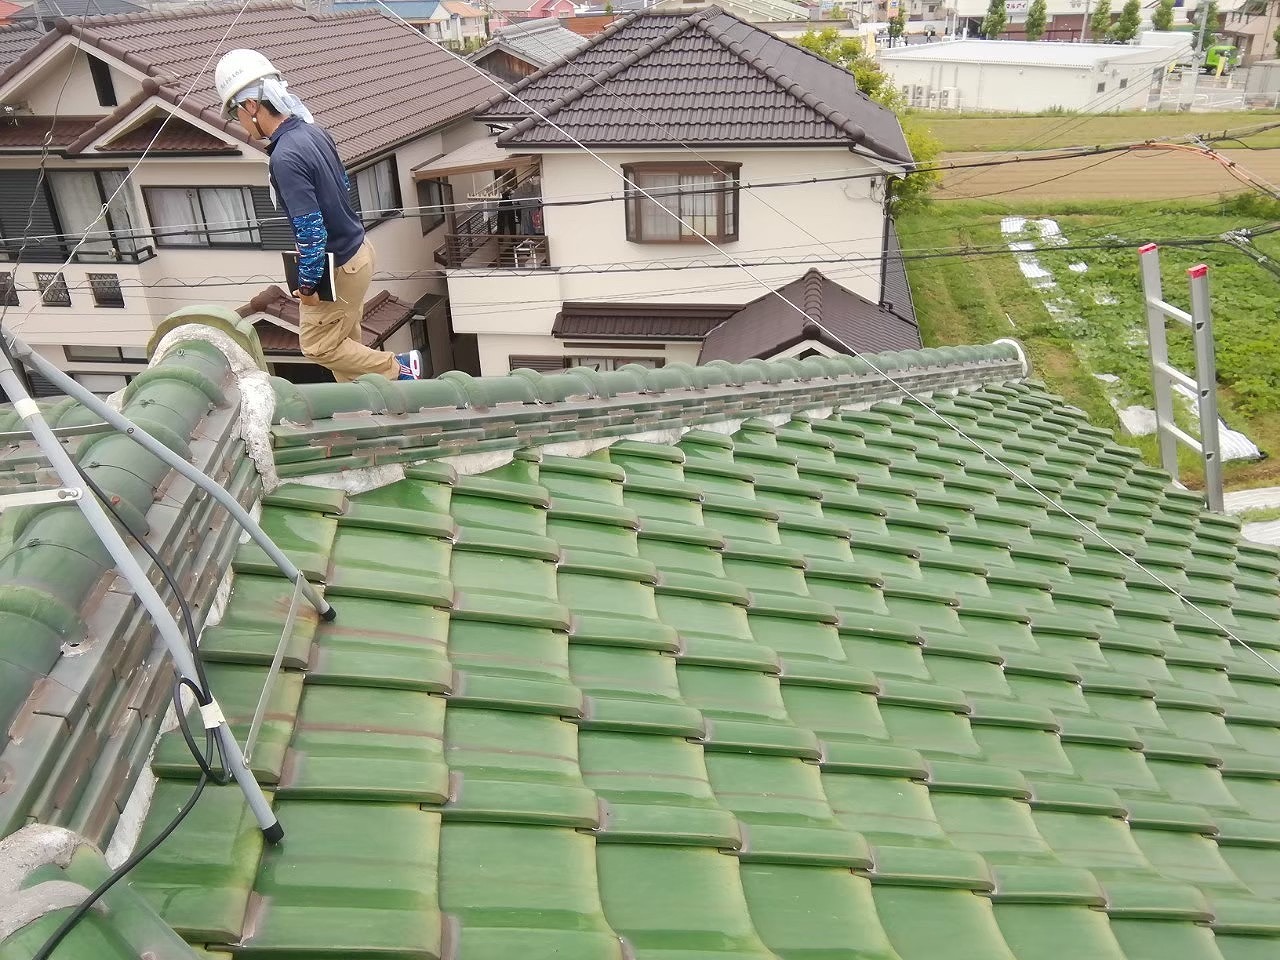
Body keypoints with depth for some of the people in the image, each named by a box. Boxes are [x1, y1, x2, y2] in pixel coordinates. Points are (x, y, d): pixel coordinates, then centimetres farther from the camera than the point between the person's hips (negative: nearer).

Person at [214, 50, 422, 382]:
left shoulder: (285, 158, -27)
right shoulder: (313, 130, 0)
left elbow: (310, 230, -27)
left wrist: (307, 284, -15)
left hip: (338, 267, -9)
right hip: (357, 248, 9)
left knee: (318, 346, 9)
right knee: (345, 338, 19)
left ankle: (400, 368, 13)